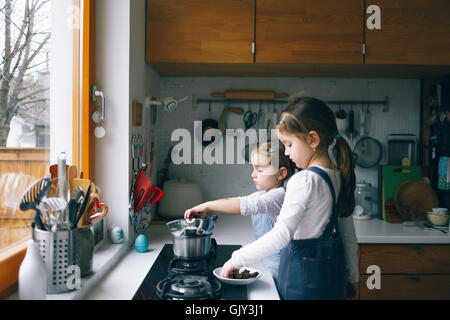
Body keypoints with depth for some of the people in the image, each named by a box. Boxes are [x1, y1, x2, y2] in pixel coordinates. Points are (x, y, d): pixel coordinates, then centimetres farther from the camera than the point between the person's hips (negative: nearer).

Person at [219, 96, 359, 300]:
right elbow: (348, 232, 12)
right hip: (331, 269, 8)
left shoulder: (305, 180, -23)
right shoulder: (338, 176, 4)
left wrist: (237, 260, -17)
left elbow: (280, 236, -26)